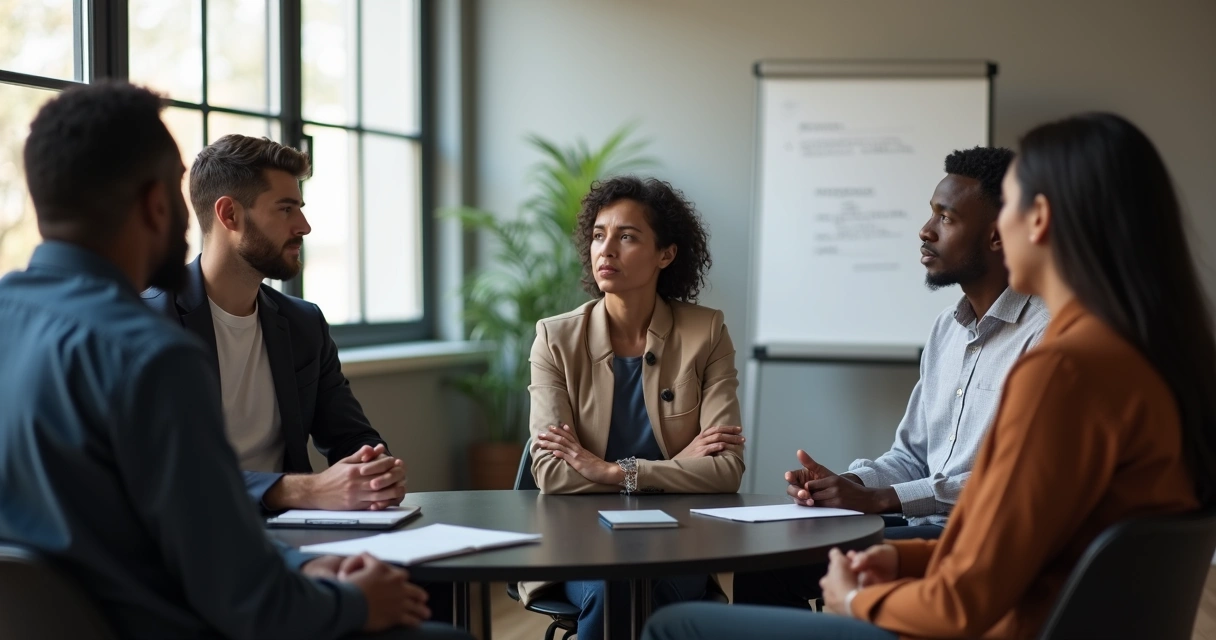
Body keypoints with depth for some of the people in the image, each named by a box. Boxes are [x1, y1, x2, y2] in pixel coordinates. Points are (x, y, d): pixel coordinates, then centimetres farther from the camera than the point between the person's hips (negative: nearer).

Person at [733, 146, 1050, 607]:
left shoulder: (1045, 332, -13)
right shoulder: (945, 330, 17)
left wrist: (880, 498, -19)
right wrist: (847, 483, -2)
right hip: (927, 525, 8)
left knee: (836, 567, -25)